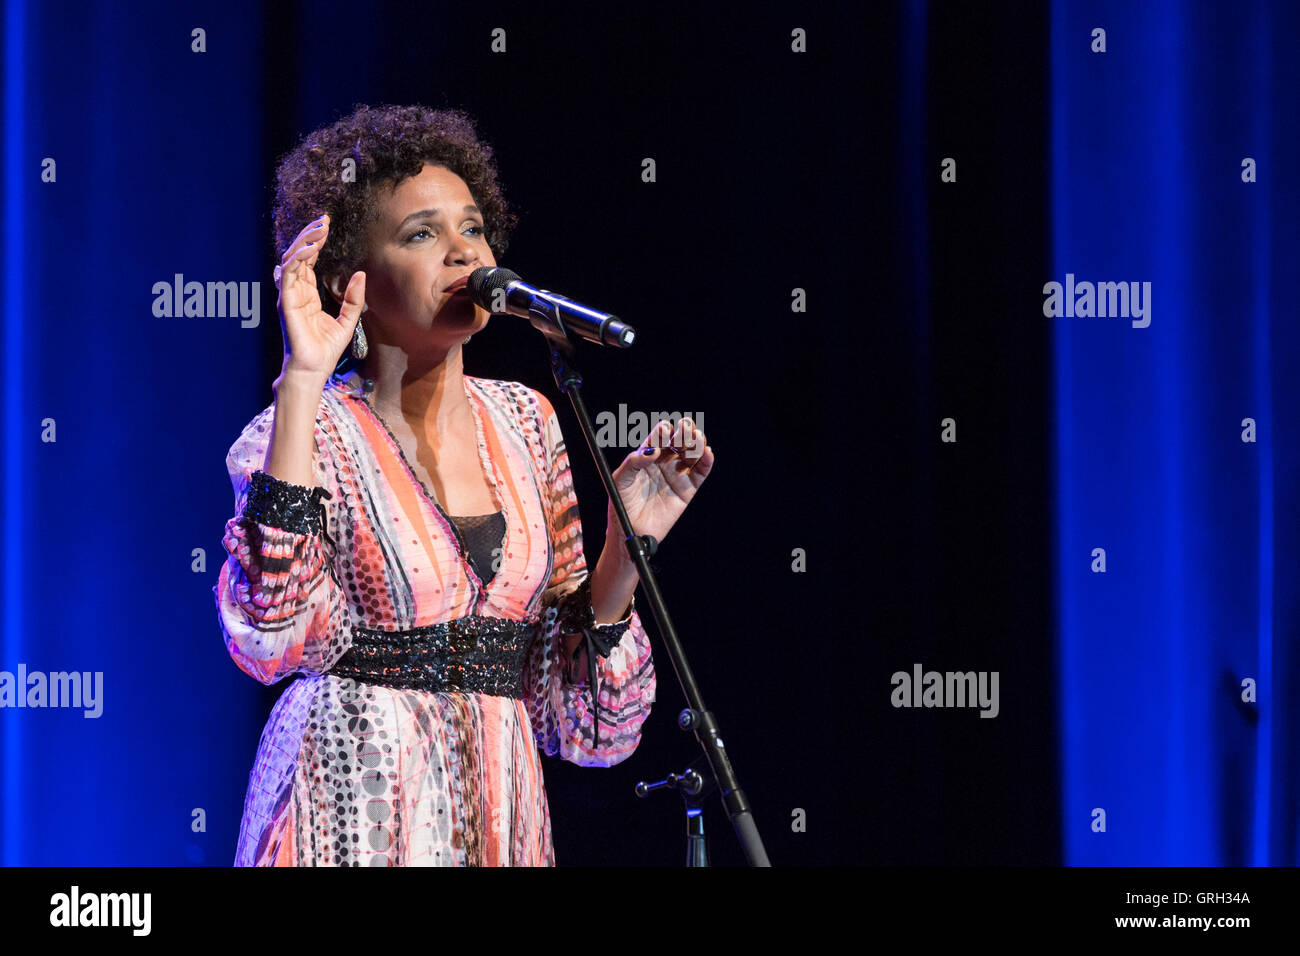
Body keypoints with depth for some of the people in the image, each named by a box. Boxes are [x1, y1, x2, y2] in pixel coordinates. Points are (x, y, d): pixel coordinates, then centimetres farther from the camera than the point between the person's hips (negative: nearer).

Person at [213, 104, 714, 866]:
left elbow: (560, 668, 9)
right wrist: (304, 380, -26)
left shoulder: (523, 422, 7)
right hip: (357, 804, -5)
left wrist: (627, 541, -7)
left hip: (502, 801, 5)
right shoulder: (306, 431, -7)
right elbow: (272, 632, -27)